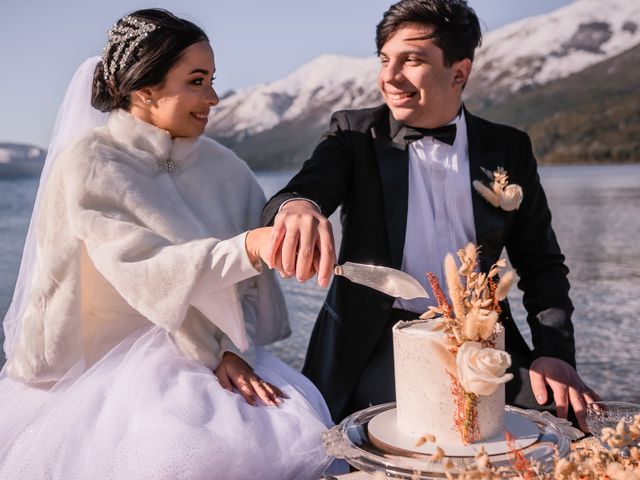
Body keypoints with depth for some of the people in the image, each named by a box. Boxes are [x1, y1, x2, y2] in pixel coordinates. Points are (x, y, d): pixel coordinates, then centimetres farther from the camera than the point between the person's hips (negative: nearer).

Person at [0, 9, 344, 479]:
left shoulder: (223, 168, 4)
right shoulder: (88, 163, -11)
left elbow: (241, 282, 5)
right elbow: (141, 271, -22)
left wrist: (233, 350, -12)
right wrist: (248, 248, -35)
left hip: (204, 353, 4)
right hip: (104, 365, -4)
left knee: (302, 433, -21)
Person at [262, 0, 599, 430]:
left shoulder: (508, 149, 7)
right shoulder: (356, 134, 3)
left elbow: (541, 263, 10)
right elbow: (306, 189, -16)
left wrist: (555, 353, -6)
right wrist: (297, 206, -42)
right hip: (380, 343, -2)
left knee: (571, 415, -18)